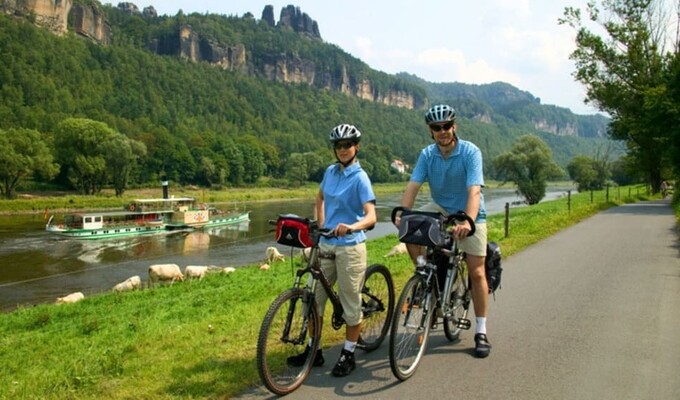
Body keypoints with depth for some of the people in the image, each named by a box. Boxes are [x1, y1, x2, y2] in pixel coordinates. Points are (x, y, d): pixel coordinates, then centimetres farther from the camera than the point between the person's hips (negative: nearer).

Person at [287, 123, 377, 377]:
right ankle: (314, 350, 25)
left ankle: (348, 355, 19)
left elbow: (371, 216, -21)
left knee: (351, 302, 5)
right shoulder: (330, 171, 7)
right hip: (326, 244, 7)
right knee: (314, 298, 11)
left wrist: (351, 227, -40)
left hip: (350, 247, -6)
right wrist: (320, 226, 14)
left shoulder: (360, 178, -11)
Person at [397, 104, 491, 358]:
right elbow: (413, 186, -19)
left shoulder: (470, 152, -22)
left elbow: (474, 191, -33)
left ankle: (481, 332, 9)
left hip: (469, 214, -3)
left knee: (477, 273, -4)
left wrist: (467, 222, -49)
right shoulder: (427, 154, -10)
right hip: (440, 209, 3)